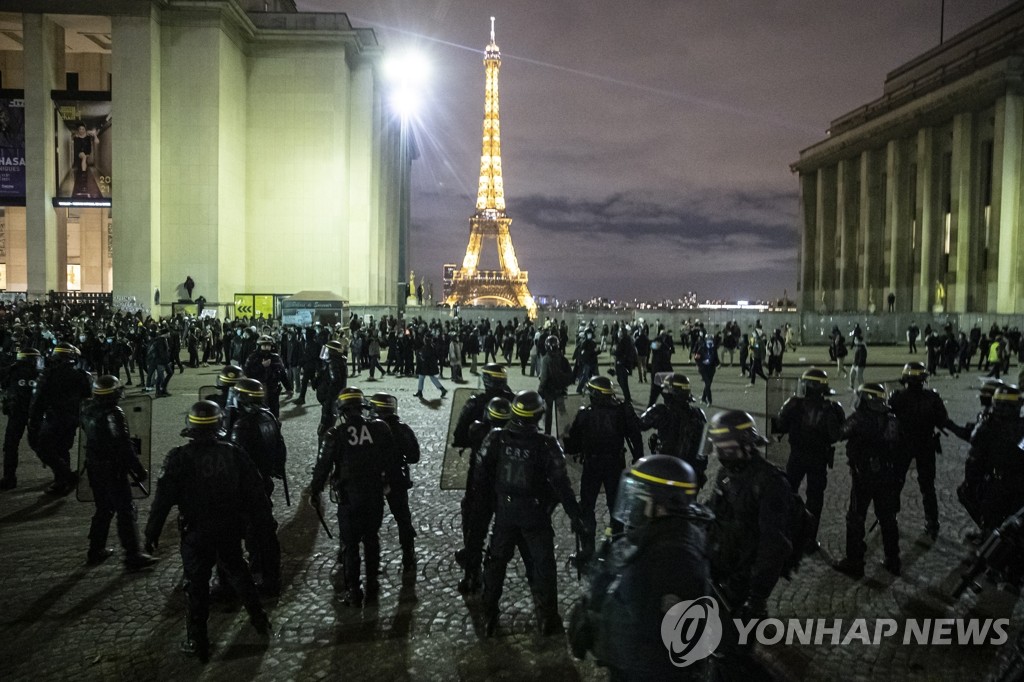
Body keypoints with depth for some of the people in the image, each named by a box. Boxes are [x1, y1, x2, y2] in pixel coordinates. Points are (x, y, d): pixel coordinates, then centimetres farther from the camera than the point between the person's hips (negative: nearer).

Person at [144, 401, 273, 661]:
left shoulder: (180, 458, -15)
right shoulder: (232, 453, -6)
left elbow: (163, 498, -13)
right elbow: (254, 490, -1)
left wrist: (152, 532, -3)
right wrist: (263, 518, 12)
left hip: (196, 532, -3)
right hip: (230, 529, 3)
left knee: (197, 583, 9)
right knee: (237, 571, 23)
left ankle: (197, 640, 17)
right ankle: (259, 619, 30)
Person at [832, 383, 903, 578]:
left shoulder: (859, 418, -16)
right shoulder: (892, 420, 0)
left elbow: (840, 435, -4)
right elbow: (897, 448, 8)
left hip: (863, 476, -5)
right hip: (887, 475, 5)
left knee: (856, 518, 5)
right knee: (887, 518, 16)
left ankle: (854, 562, 8)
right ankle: (893, 561, 26)